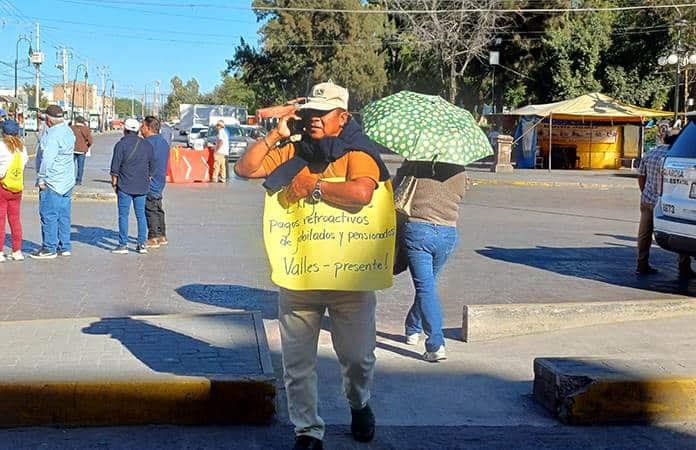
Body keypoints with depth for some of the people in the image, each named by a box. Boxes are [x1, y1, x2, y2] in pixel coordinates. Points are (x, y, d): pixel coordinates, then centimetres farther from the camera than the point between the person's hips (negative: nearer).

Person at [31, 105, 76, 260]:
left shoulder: (53, 135, -18)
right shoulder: (68, 131, 10)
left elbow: (47, 160, -21)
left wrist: (41, 179, -13)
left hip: (52, 182, -9)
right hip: (67, 181, 9)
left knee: (49, 215, -2)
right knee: (64, 215, 12)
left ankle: (49, 248, 2)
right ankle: (65, 247, 16)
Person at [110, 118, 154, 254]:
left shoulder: (121, 144, -7)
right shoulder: (147, 145, 8)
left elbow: (115, 167, -8)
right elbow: (152, 167, 13)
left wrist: (114, 182, 3)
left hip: (125, 186, -4)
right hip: (142, 187, 4)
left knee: (123, 215, 1)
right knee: (141, 214, 10)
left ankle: (123, 244, 1)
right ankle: (142, 244, 9)